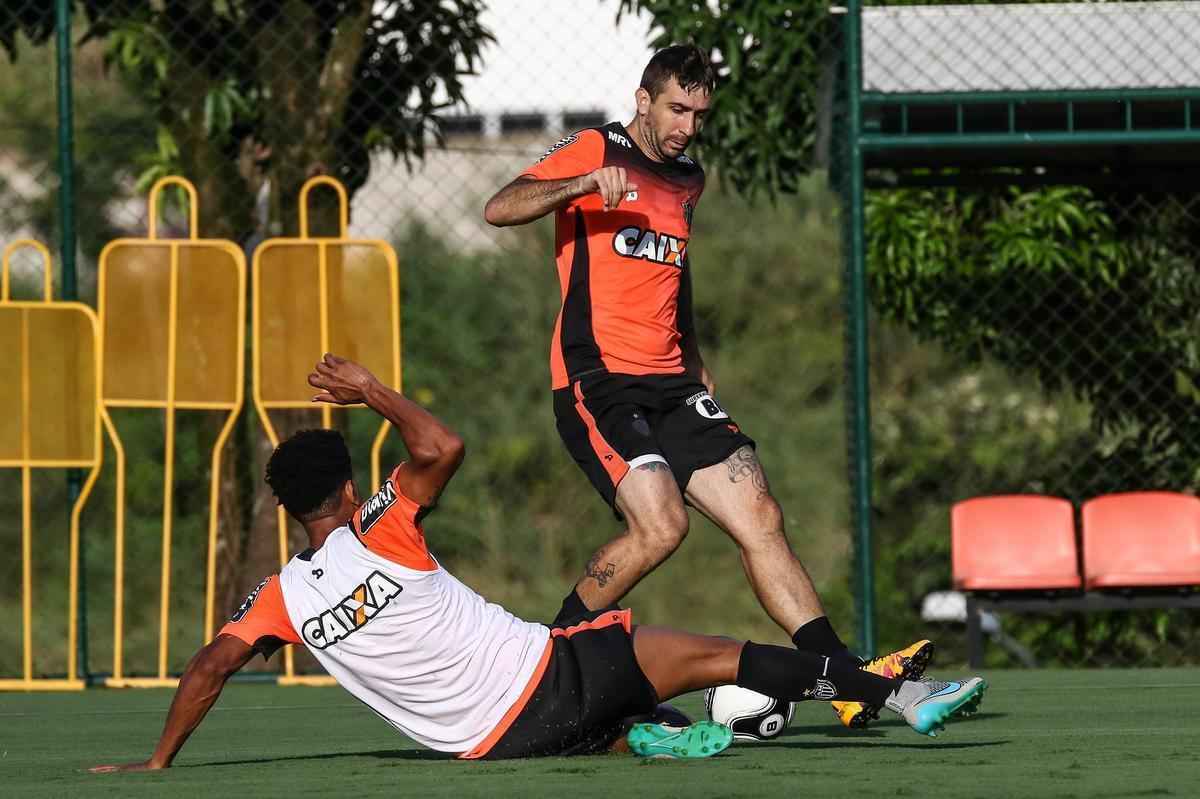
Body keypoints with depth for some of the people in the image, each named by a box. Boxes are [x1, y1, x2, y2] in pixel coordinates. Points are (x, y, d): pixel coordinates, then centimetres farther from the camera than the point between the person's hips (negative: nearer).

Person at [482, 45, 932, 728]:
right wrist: (585, 184, -29)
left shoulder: (689, 180, 20)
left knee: (761, 520, -5)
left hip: (671, 385, 7)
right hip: (598, 382, -7)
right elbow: (500, 210, -15)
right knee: (661, 525, -24)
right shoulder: (595, 152, -2)